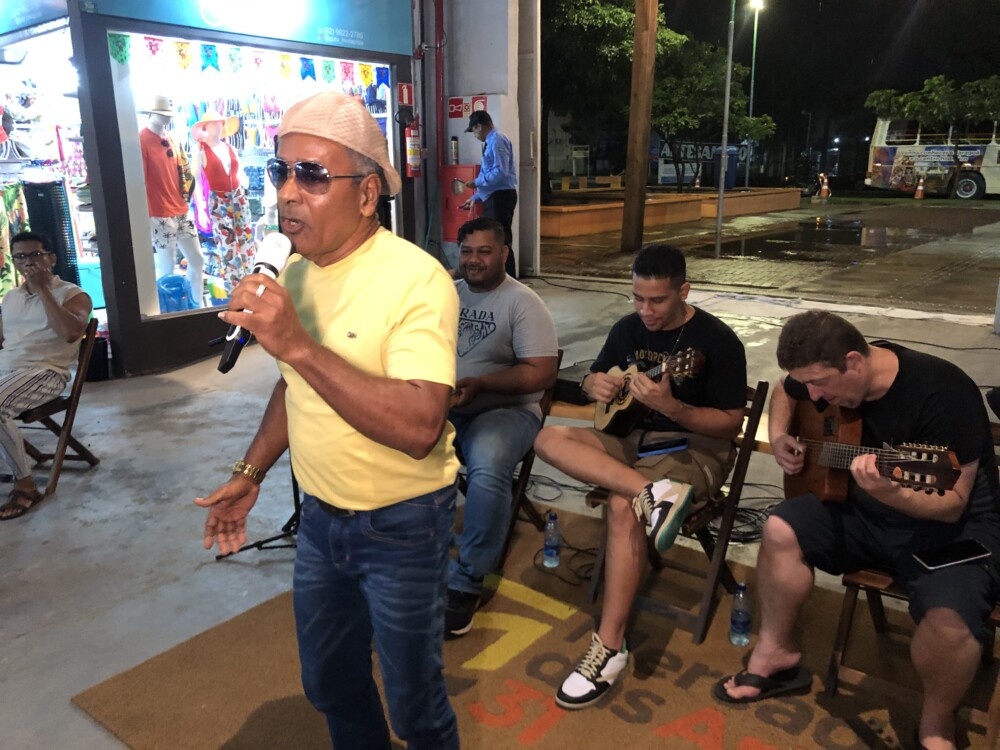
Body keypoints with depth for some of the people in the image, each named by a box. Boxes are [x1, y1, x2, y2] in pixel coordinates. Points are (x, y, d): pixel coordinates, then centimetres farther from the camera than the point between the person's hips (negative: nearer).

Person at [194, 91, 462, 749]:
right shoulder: (294, 273, 2)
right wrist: (251, 473, 11)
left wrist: (299, 344, -37)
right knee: (329, 682, 25)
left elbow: (420, 428, -34)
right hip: (320, 516, 7)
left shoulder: (416, 279, -23)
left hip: (400, 525, -7)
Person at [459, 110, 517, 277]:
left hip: (501, 197, -10)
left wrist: (477, 182, -11)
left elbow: (500, 172, -21)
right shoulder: (491, 142, 18)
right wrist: (475, 198, 21)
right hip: (494, 198, 10)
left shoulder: (497, 141, -11)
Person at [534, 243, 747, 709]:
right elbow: (591, 380, 17)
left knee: (623, 506, -35)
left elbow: (731, 423, -12)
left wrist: (670, 406, -30)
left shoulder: (718, 341, -11)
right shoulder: (628, 329, 5)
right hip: (635, 438, 7)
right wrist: (595, 385, -10)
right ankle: (654, 493, -33)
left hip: (696, 448, -6)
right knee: (549, 438, -17)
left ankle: (610, 647, -24)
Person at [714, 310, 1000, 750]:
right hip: (862, 509, 6)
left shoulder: (943, 393, -28)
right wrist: (778, 437, -4)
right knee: (780, 531, -13)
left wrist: (889, 492, -46)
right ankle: (776, 654, 7)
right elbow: (784, 394, 16)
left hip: (955, 525, -6)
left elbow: (952, 504, -27)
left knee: (950, 619, -31)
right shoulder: (823, 374, -9)